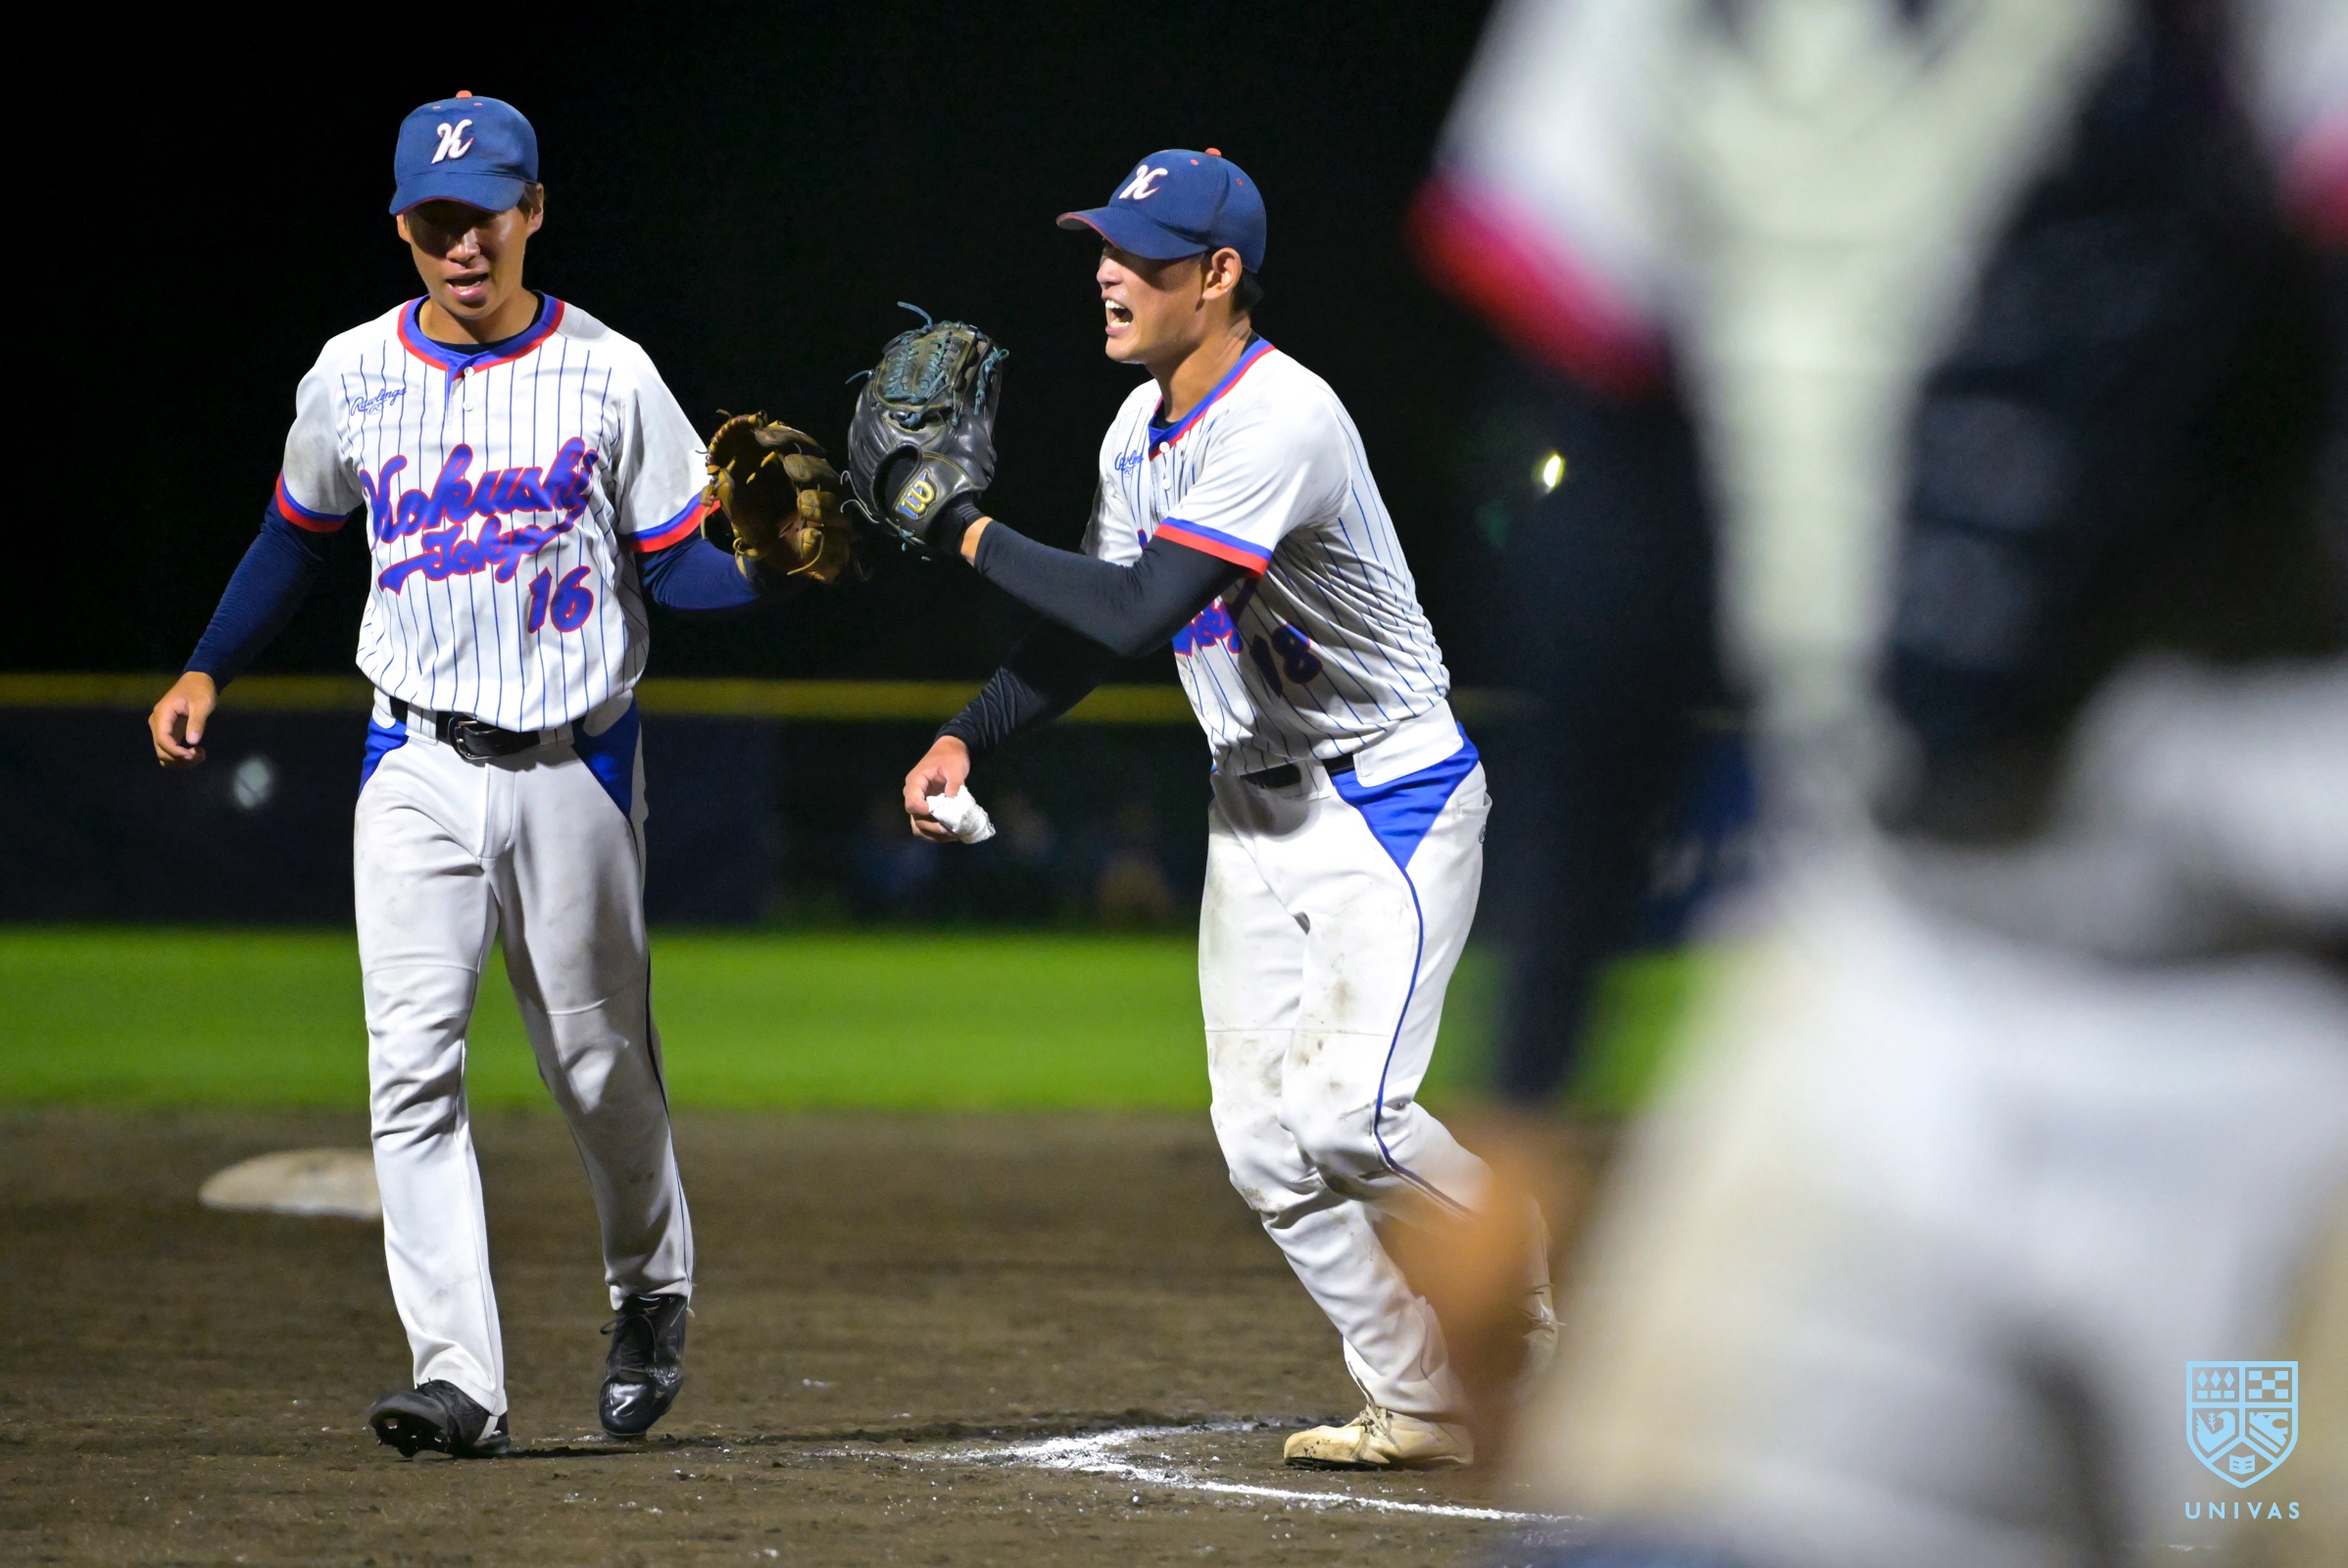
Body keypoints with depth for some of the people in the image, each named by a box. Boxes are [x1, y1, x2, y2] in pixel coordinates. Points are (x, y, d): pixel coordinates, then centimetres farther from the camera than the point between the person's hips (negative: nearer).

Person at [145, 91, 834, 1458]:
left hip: (576, 766, -1)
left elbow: (680, 566, -3)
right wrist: (209, 670, 13)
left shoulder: (610, 378, -4)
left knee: (600, 1064, 8)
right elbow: (299, 538, 19)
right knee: (414, 1068, -12)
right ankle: (461, 1381, -15)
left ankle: (651, 1287, 37)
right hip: (418, 768, 1)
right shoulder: (352, 380, 3)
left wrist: (768, 568, -23)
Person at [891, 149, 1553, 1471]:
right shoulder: (1141, 432, 5)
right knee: (1266, 1148, 3)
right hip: (1255, 809, 9)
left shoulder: (1280, 421, -25)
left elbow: (1137, 614, -33)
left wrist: (970, 532, -24)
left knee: (1346, 1114, -21)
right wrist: (967, 738, 0)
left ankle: (1524, 1297, 5)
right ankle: (1427, 1407, 13)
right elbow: (1091, 631, 14)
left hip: (1391, 798, -9)